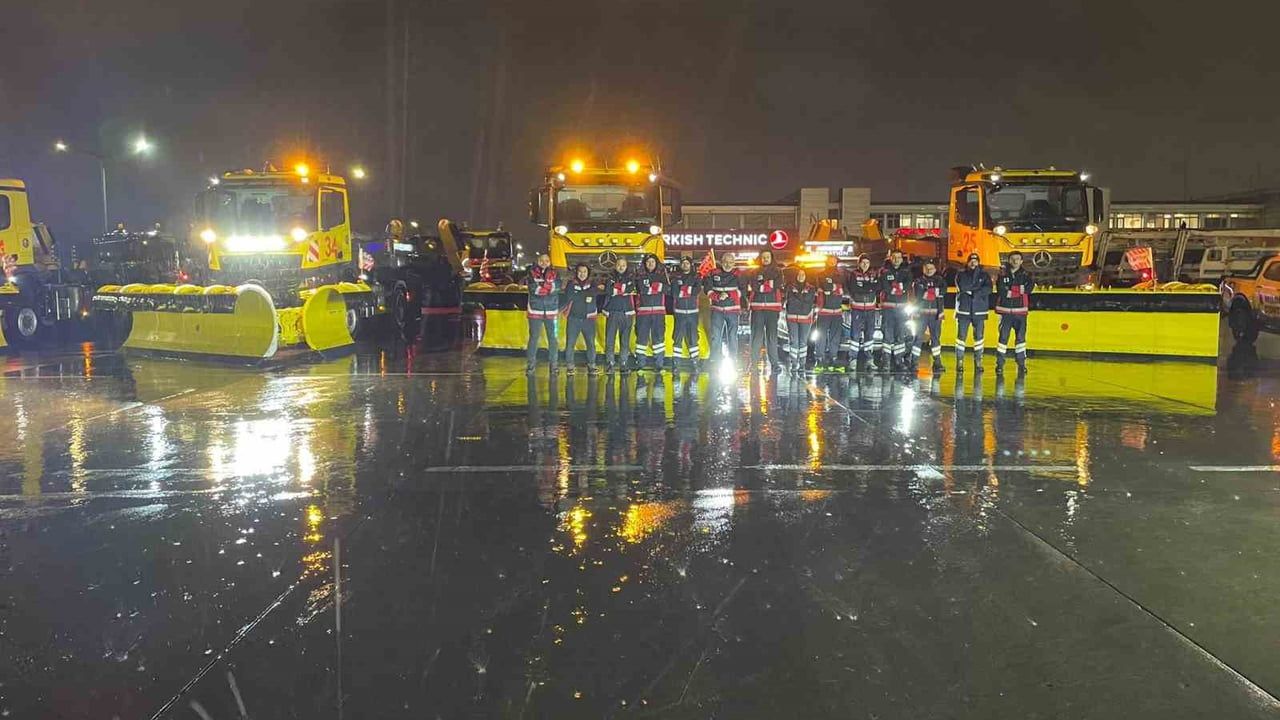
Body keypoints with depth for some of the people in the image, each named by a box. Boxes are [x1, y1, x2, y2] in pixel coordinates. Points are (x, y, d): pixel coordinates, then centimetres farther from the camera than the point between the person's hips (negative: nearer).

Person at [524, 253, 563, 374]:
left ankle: (553, 364, 11)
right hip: (535, 311, -1)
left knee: (553, 338, 3)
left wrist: (541, 286, -14)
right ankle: (530, 365, 5)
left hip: (551, 312, 2)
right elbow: (533, 288, -12)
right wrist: (550, 286, -12)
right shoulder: (532, 273, 4)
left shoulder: (555, 273, 9)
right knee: (533, 338, -1)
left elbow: (558, 286, -9)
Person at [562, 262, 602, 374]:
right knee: (570, 343, -3)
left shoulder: (592, 283, 9)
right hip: (574, 318, -1)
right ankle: (569, 366, 4)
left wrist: (579, 294, -15)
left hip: (589, 318, 1)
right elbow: (569, 296, -10)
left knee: (591, 343, -3)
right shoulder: (571, 283, 6)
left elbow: (596, 291, -13)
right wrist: (586, 294, -10)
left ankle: (592, 365, 6)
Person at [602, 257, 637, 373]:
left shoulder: (630, 278, 12)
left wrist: (615, 290, -6)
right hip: (612, 312, -1)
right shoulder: (610, 278, 9)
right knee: (610, 339, -5)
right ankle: (610, 363, 1)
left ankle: (623, 364, 7)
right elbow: (608, 291, -8)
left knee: (625, 340, 1)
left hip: (627, 312, 1)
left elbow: (631, 289, -6)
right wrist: (625, 291, -8)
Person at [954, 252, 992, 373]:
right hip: (963, 310, -1)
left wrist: (973, 292, -17)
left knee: (979, 337, 4)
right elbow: (962, 287, -9)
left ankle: (978, 363, 10)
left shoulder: (984, 275, 6)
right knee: (961, 337, -3)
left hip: (979, 312, 1)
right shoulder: (960, 275, 6)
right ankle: (959, 362, 2)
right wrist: (978, 287, -9)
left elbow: (988, 289, -9)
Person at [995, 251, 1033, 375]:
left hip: (1020, 311, 1)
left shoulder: (1025, 275, 7)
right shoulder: (1003, 274, 5)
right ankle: (999, 364, 0)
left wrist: (1010, 291, -14)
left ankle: (1021, 364, 13)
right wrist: (1018, 290, -10)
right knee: (1003, 337, -4)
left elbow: (1028, 288, -10)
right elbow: (1001, 291, -8)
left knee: (1021, 337, 5)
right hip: (1006, 311, -1)